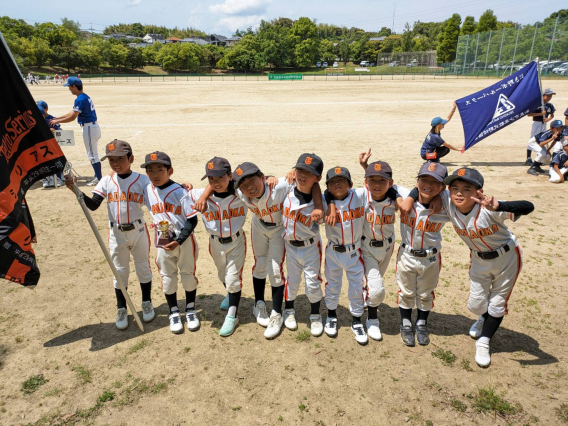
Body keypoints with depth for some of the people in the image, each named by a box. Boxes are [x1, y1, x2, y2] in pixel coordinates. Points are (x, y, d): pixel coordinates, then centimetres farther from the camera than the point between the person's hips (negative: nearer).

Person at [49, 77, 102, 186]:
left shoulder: (80, 99, -16)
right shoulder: (86, 97, 13)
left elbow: (72, 117, -18)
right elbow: (73, 113, 19)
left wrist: (57, 121, -6)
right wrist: (57, 118, 18)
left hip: (89, 128, -10)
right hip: (93, 126, 10)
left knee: (92, 154, -3)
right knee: (93, 153, 16)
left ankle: (99, 178, 1)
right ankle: (98, 176, 21)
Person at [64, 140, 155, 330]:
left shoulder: (142, 180, -8)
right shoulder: (107, 181, -3)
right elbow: (92, 205, -8)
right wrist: (75, 189, -22)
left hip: (138, 231, -1)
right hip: (116, 233, 2)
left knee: (143, 268, 14)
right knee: (120, 271, 13)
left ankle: (147, 303, 33)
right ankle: (121, 309, 29)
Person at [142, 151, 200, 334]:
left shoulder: (180, 192, -17)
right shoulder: (147, 191, -3)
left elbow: (192, 220, -16)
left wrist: (178, 241, -21)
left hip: (184, 241, -4)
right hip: (162, 243, 4)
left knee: (188, 274, 11)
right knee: (167, 277, 13)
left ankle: (190, 309, 30)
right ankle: (174, 312, 31)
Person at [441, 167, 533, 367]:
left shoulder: (488, 208, -37)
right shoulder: (448, 202, -24)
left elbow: (528, 207, -48)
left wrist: (497, 206, -64)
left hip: (507, 257, -4)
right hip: (479, 259, 4)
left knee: (497, 304, 10)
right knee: (475, 304, 13)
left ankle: (483, 342, 30)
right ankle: (484, 318, 50)